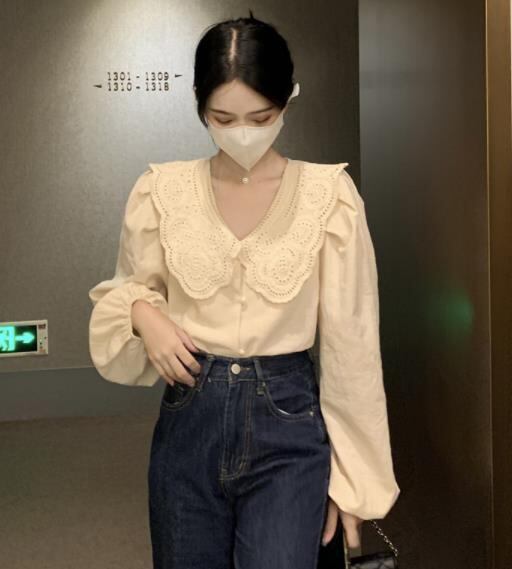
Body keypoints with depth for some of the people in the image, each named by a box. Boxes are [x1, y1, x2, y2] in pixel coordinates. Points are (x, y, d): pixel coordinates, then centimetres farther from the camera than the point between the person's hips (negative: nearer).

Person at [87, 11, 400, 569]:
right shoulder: (161, 190, -2)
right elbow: (128, 289, 13)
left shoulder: (329, 193, -7)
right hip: (188, 422, 3)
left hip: (289, 426, -2)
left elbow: (350, 341, -5)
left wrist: (352, 475, -3)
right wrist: (144, 313, -12)